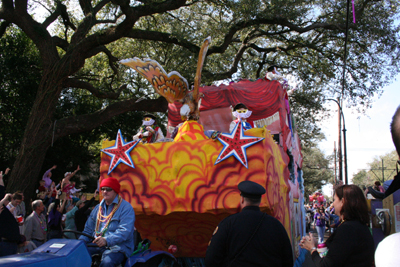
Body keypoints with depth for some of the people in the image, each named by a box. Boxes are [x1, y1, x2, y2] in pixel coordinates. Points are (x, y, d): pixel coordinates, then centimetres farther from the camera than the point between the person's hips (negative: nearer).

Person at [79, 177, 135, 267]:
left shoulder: (126, 208, -4)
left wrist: (107, 240, -32)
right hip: (96, 244, 6)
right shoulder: (98, 208, 20)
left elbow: (124, 231, -17)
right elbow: (88, 229, 24)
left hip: (117, 247, -6)